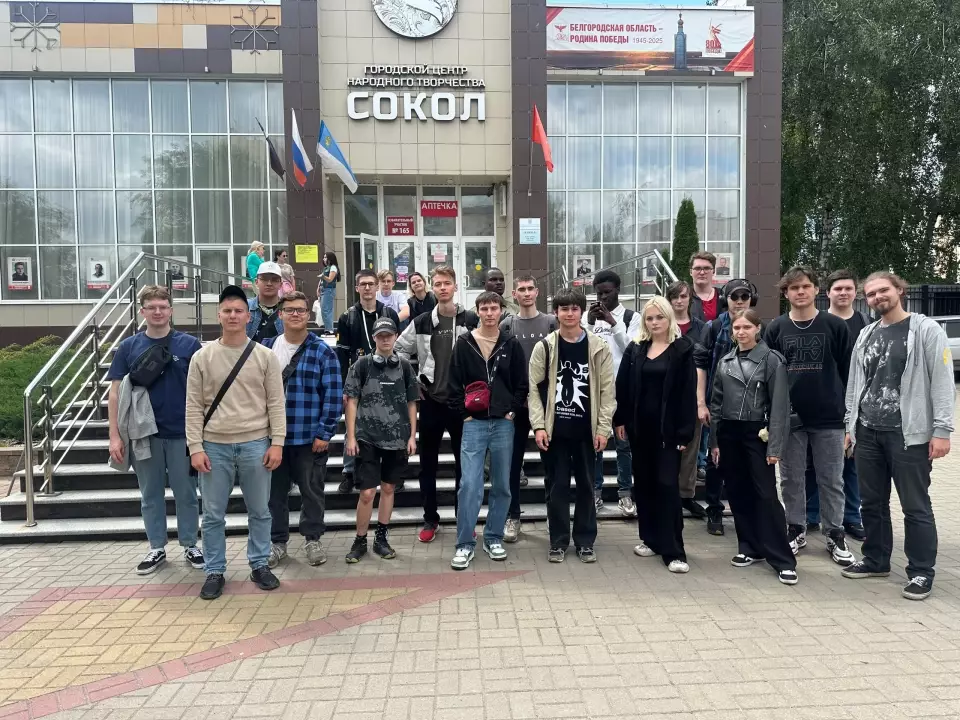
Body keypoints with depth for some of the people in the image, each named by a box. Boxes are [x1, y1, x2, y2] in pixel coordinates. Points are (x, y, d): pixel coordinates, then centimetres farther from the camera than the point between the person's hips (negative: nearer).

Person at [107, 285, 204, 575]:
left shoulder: (189, 345, -3)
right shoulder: (128, 347, 2)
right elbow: (116, 393, 3)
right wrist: (115, 436, -3)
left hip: (182, 433, -2)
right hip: (144, 433, 2)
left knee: (186, 494, 8)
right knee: (150, 495, 13)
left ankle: (190, 546, 23)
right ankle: (157, 548, 27)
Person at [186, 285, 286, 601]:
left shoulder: (265, 356, 1)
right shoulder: (202, 357, 2)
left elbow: (275, 403, 0)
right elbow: (194, 406, 1)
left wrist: (276, 442, -6)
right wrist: (195, 447, -4)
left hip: (255, 444, 0)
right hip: (214, 446, 0)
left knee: (259, 511, 10)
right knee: (213, 514, 8)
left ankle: (259, 565, 25)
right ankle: (214, 571, 22)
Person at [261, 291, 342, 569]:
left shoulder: (323, 352, -5)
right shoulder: (266, 348, 6)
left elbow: (333, 395, -7)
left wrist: (324, 432, -11)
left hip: (310, 436, -3)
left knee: (311, 491, 10)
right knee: (275, 491, 12)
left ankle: (313, 539, 26)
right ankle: (277, 541, 28)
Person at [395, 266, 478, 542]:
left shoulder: (472, 320, -3)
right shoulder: (421, 323, 1)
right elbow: (400, 350, 10)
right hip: (430, 400, 1)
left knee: (464, 461, 8)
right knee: (428, 462, 8)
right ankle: (430, 519, 21)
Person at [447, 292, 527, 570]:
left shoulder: (511, 344, 5)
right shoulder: (464, 343, 1)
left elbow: (522, 384, 7)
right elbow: (455, 383, 2)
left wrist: (512, 410, -2)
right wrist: (464, 413, -4)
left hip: (504, 423, 2)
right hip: (473, 423, -2)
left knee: (501, 485, 9)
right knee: (470, 485, -7)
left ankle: (494, 538, 23)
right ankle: (465, 543, 4)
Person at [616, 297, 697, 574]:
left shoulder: (683, 349, -2)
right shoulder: (635, 349, 8)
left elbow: (688, 392, -6)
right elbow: (622, 387, 7)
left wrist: (685, 431, -11)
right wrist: (620, 420, 1)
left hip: (668, 428, -4)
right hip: (639, 426, 4)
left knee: (667, 484, -5)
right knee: (644, 482, 11)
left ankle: (673, 550, 0)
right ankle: (650, 539, 25)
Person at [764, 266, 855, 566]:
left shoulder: (835, 326, 0)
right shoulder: (776, 329, 3)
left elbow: (848, 371, 2)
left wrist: (850, 410, -1)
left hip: (830, 417, -1)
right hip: (788, 417, 1)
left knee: (831, 480, 8)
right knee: (791, 479, 10)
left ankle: (835, 534, 21)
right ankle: (796, 530, 24)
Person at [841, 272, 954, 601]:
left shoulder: (927, 329, -3)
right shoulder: (866, 335, 13)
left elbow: (942, 381, -9)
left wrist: (941, 430, -15)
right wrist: (850, 425, 12)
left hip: (909, 434, -5)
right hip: (867, 432, 5)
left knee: (916, 507, 2)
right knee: (872, 503, 13)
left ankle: (921, 573, 13)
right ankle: (876, 560, 27)